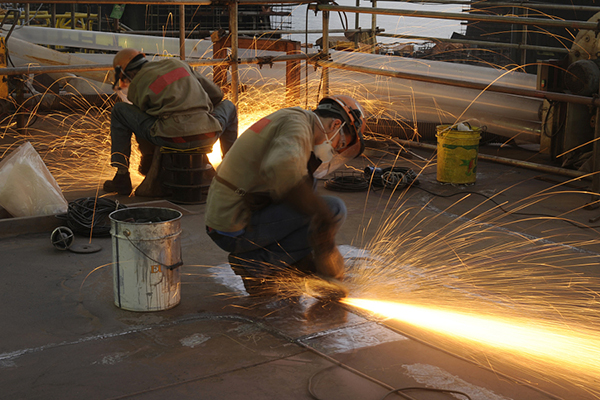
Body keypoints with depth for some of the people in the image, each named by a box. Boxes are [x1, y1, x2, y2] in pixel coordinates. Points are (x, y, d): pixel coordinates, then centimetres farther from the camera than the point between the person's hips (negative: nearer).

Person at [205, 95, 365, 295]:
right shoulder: (297, 124, -15)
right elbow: (282, 170, -37)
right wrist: (321, 213, -34)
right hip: (239, 231, -10)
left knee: (307, 176, 22)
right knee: (334, 209, -11)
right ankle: (256, 263, -5)